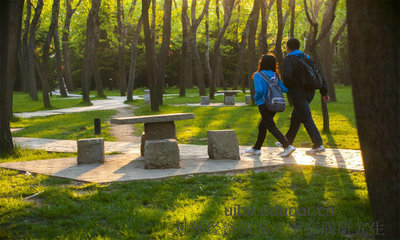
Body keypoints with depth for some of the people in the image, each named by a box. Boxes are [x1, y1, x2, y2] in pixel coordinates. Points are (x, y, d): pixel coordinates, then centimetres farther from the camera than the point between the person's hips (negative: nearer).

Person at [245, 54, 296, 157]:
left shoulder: (258, 75, -11)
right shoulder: (275, 75, 5)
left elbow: (259, 90, -24)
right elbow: (285, 89, -2)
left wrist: (256, 98, -4)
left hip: (263, 105, -7)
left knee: (271, 127, -4)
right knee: (262, 126, 19)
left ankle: (288, 146, -16)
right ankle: (256, 148, 29)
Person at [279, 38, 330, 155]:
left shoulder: (288, 60, -10)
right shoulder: (306, 57, 13)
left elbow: (287, 77, -24)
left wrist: (288, 87, -2)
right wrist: (324, 92, 13)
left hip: (298, 93, -8)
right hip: (309, 92, 8)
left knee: (307, 119, -8)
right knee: (295, 118, 19)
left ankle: (318, 145, -11)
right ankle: (288, 141, 31)